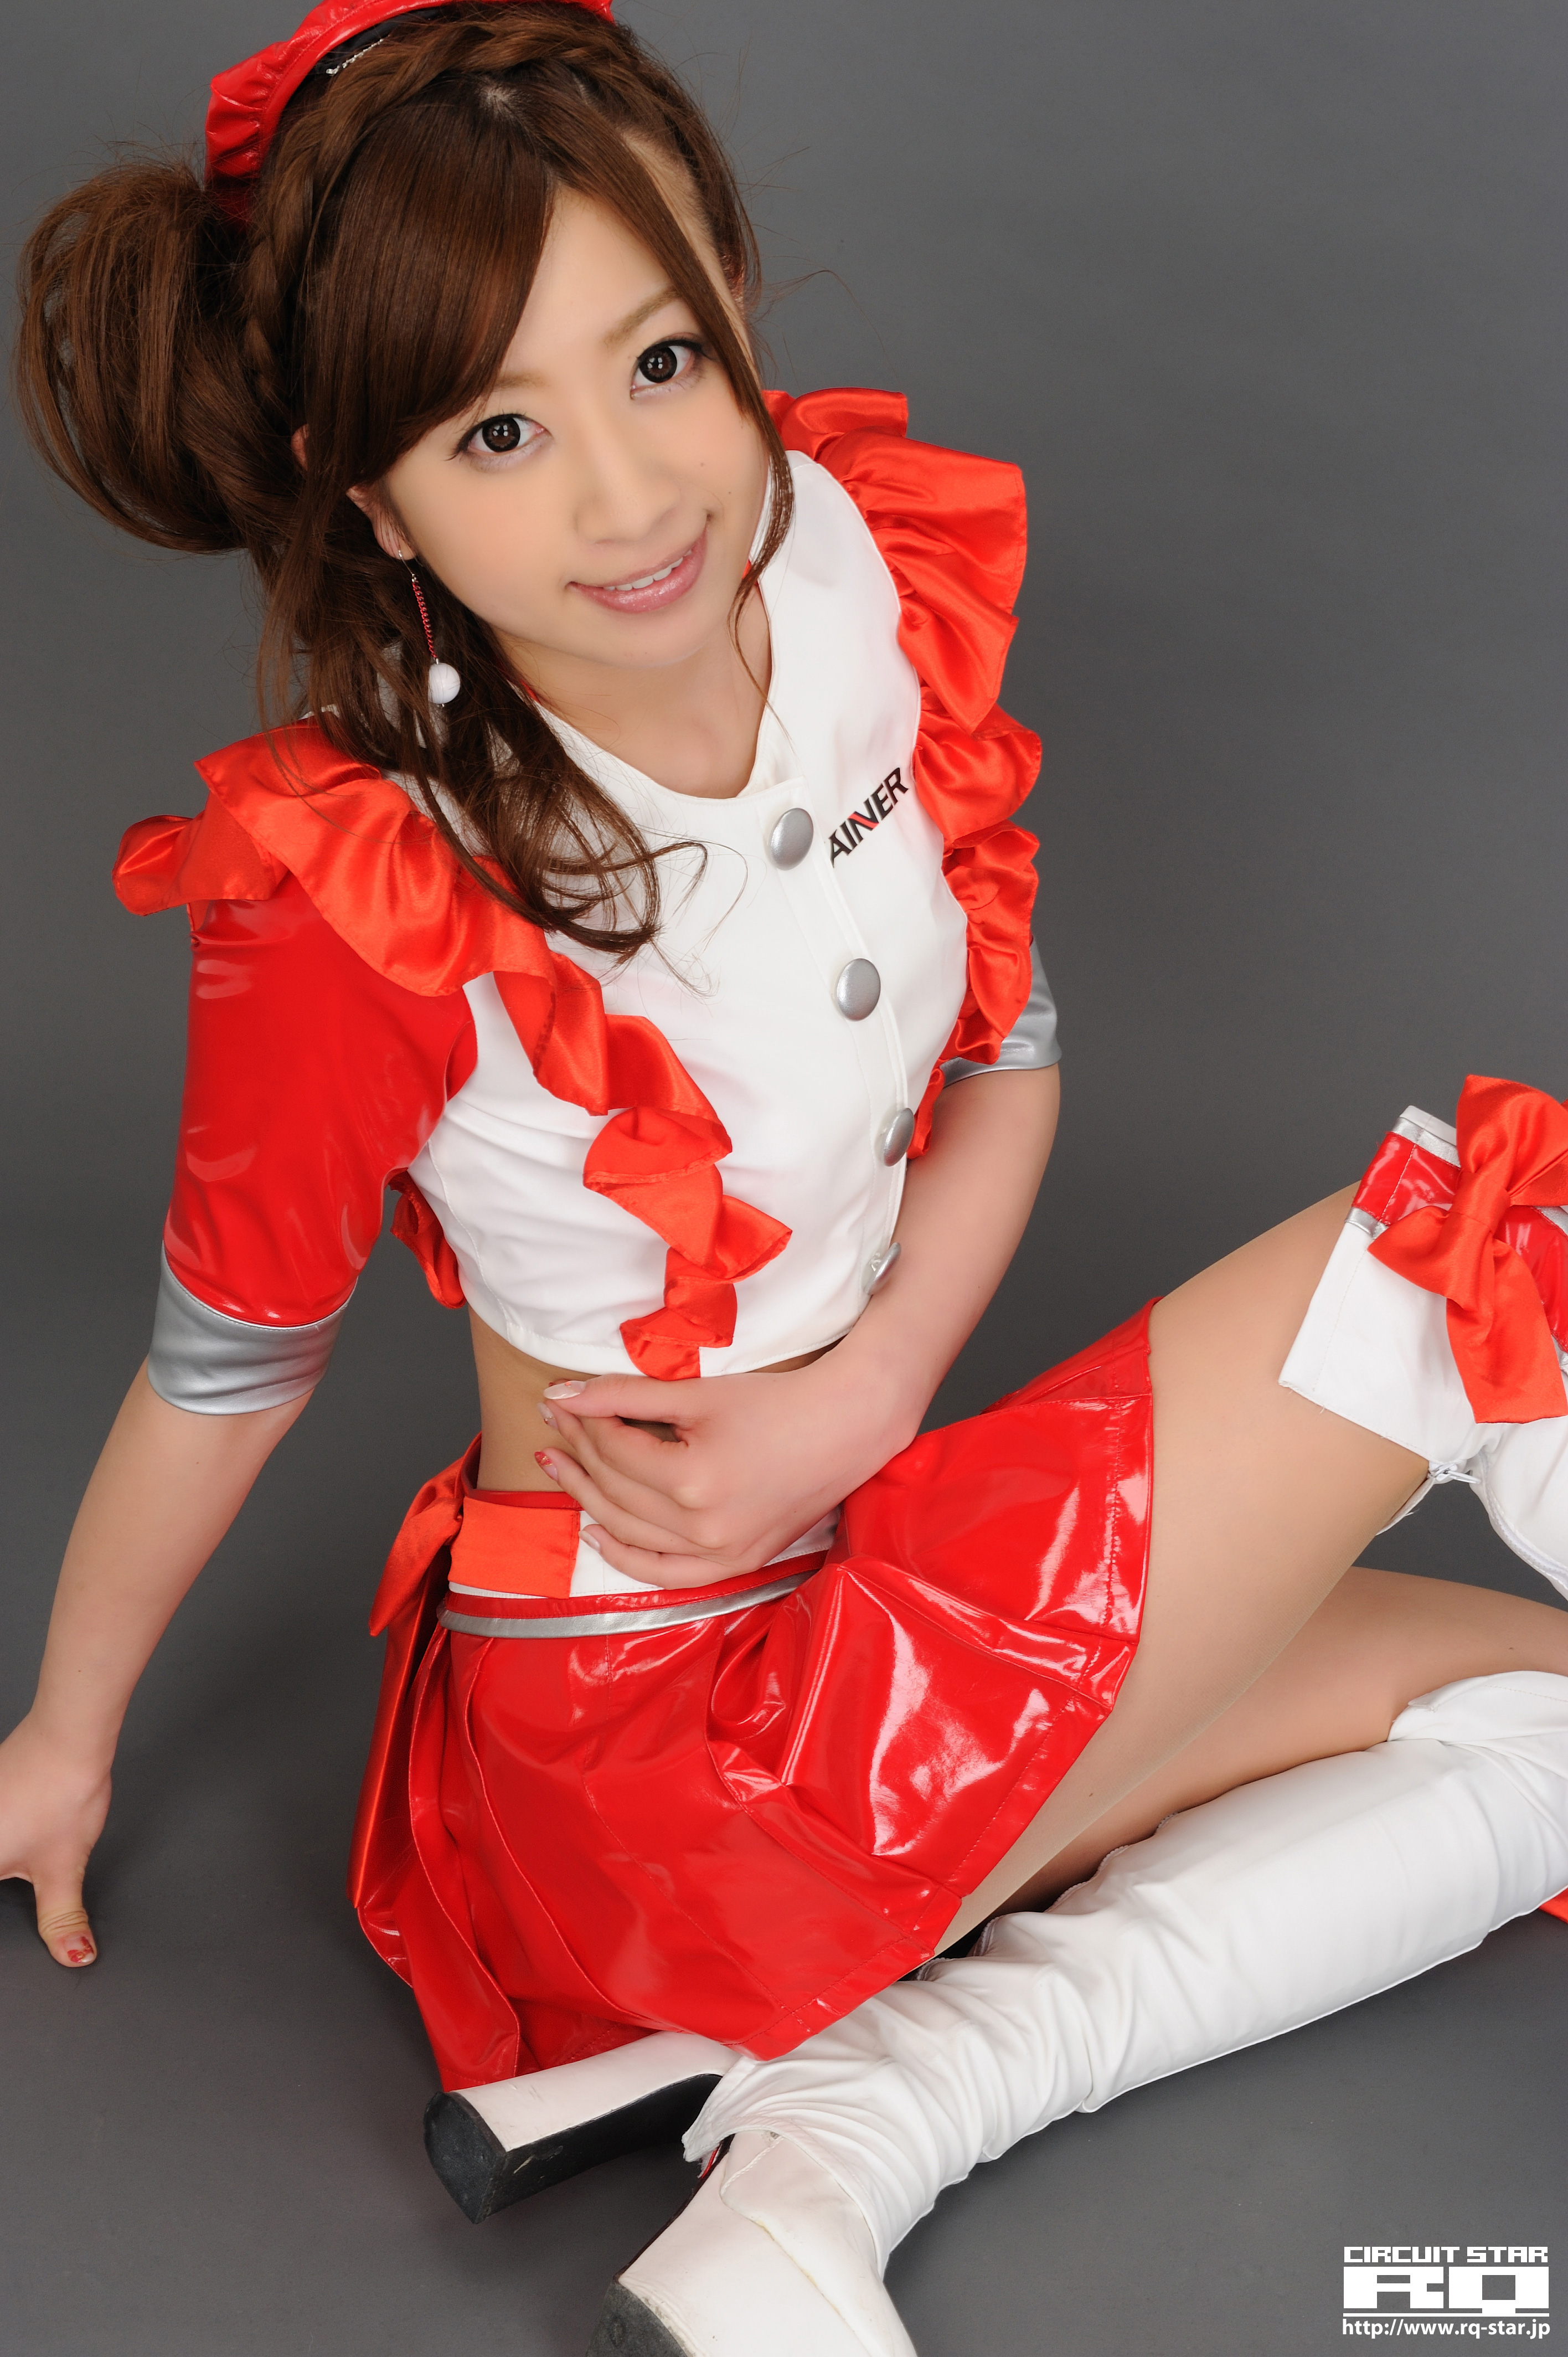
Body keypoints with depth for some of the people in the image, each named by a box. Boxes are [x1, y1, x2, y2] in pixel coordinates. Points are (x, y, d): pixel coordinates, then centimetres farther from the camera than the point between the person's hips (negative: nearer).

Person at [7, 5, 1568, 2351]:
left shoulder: (878, 571, -7)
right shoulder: (357, 900, -24)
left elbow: (1008, 1048, 4)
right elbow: (227, 1370, -8)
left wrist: (869, 1386, -13)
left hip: (878, 1534, 7)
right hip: (669, 1720, -7)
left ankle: (833, 2125, 1)